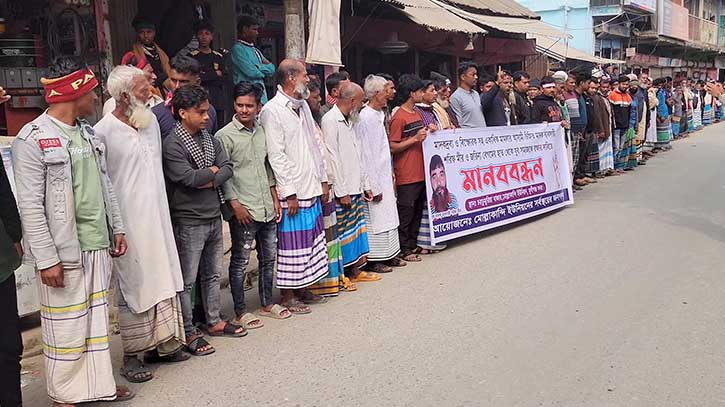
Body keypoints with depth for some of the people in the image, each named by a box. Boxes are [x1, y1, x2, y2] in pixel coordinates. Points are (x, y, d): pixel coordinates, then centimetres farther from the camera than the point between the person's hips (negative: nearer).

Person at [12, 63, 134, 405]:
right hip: (63, 251, -7)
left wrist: (116, 228, 15)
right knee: (67, 327, 5)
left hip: (98, 246, 7)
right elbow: (30, 206, -14)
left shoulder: (88, 133, 11)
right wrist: (47, 259, -16)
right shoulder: (32, 139, -12)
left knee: (97, 319, 15)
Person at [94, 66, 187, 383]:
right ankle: (131, 356, 14)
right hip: (128, 222, -6)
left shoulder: (151, 122, 10)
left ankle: (160, 343, 24)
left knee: (162, 277, 10)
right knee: (133, 285, 1)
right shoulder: (103, 131, -11)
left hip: (157, 216, 7)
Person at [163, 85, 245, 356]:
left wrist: (210, 181, -14)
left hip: (214, 216, 8)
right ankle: (188, 333, 13)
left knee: (213, 273, 17)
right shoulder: (172, 145, -13)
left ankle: (214, 321, 31)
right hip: (188, 221, -8)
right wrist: (212, 171, -6)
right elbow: (188, 177, -22)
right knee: (187, 280, 2)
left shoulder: (209, 138, 10)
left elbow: (228, 168, 5)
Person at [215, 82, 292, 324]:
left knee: (269, 258, 16)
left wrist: (275, 199, 14)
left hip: (267, 209, 7)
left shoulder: (262, 132, 11)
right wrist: (235, 205, -17)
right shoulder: (225, 136, -9)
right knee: (240, 262, 3)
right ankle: (240, 312, 15)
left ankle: (267, 304, 31)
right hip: (243, 212, -7)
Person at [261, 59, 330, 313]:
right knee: (292, 243, 0)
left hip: (312, 188, 8)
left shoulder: (303, 106, 14)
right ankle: (288, 295, 12)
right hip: (292, 192, -8)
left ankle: (303, 287, 27)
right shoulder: (272, 111, -12)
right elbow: (276, 156, -15)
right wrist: (289, 193, -16)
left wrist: (323, 180, 14)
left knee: (311, 241, 14)